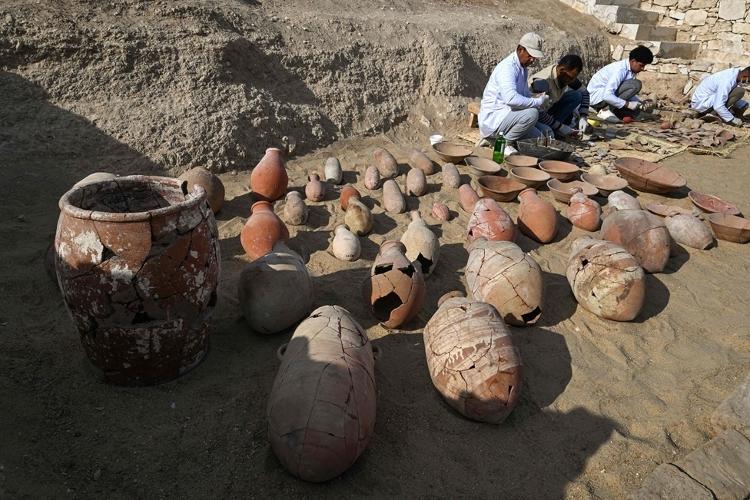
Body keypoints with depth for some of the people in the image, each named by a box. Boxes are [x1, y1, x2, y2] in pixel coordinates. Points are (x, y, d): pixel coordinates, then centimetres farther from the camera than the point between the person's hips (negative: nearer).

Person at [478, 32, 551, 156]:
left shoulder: (523, 68, 14)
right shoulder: (507, 67, -18)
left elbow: (526, 95, 27)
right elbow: (511, 98, -34)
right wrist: (538, 102, -24)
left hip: (505, 116, 10)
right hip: (492, 117, -10)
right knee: (531, 113, -31)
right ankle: (505, 142, -11)